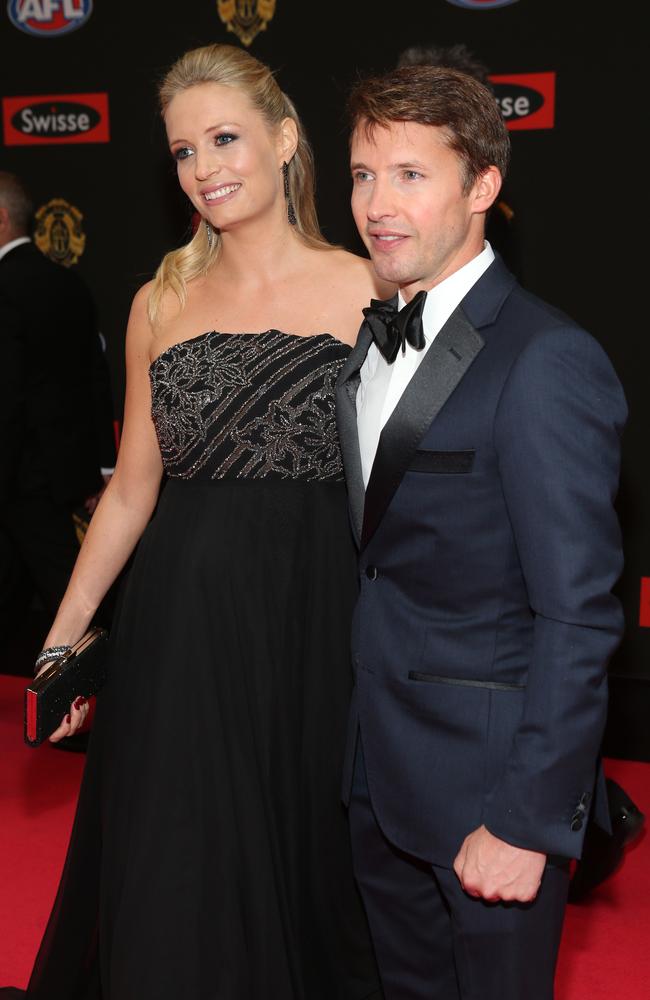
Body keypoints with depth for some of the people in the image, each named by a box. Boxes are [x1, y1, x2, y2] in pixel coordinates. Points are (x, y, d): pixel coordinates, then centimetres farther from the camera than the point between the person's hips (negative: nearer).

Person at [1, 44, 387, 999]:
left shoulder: (367, 292, -2)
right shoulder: (161, 304, 7)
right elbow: (131, 490, 11)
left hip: (315, 619, -2)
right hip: (183, 625, 2)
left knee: (310, 865, 12)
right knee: (177, 889, 9)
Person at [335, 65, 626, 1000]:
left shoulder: (545, 361, -20)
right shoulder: (370, 337, 6)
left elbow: (577, 614, -21)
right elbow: (375, 552, 9)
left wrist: (528, 820, -20)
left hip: (486, 771, -7)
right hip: (378, 763, 7)